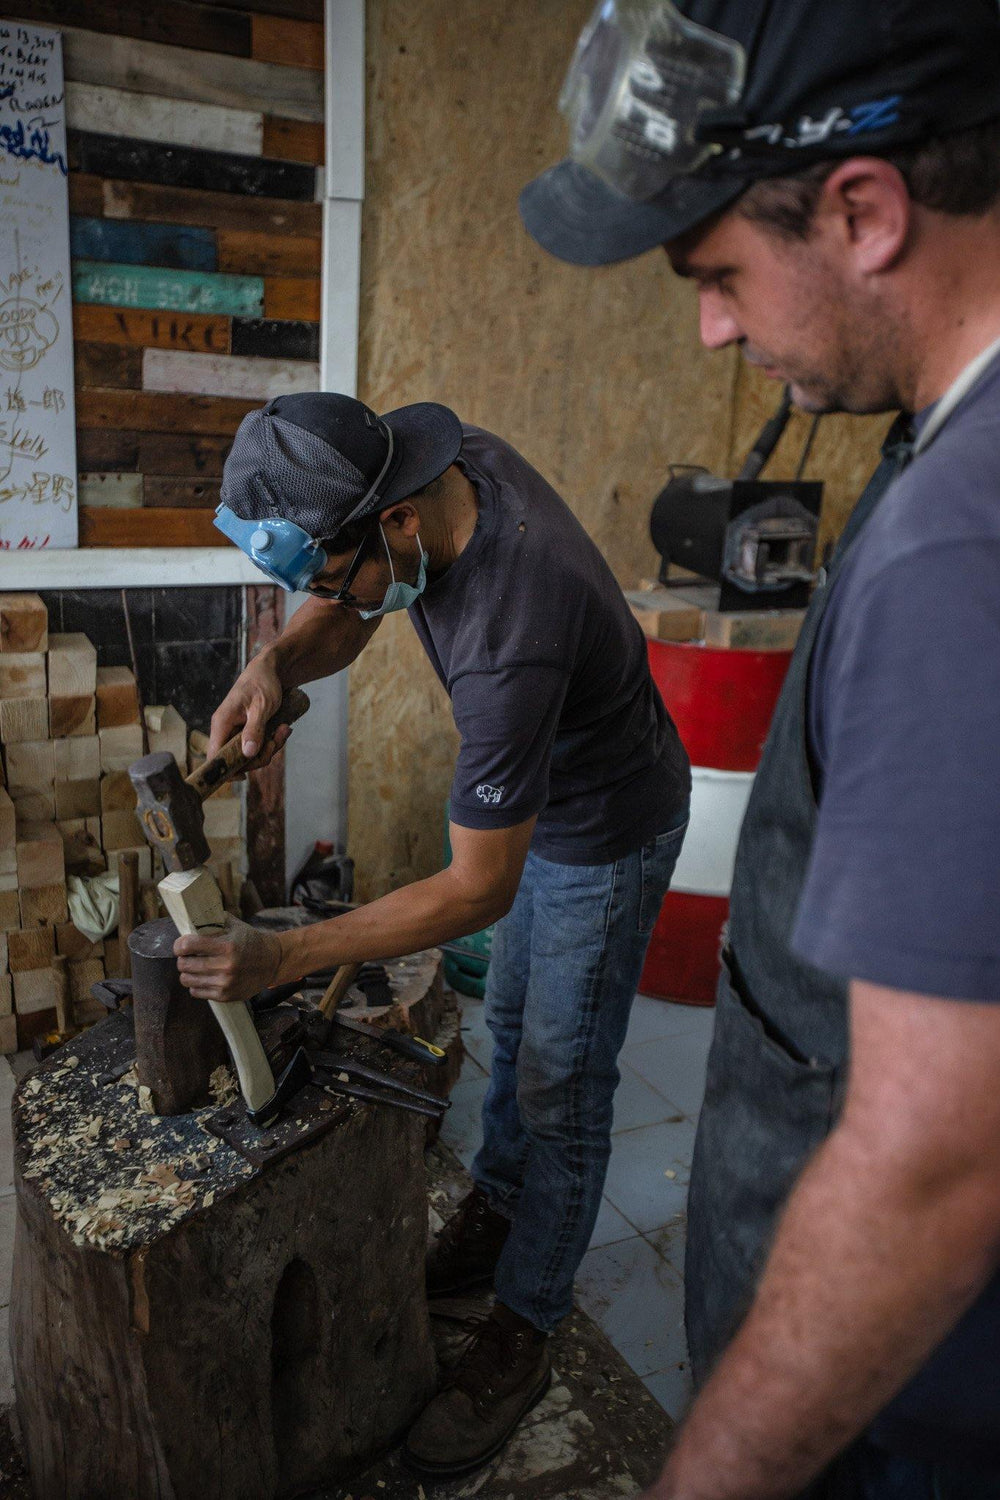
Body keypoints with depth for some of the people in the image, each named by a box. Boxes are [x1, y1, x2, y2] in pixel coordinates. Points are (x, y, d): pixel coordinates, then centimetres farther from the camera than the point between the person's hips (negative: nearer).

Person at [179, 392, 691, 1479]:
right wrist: (275, 664, -24)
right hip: (530, 797, 9)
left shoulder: (512, 632, -42)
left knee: (560, 1085, 5)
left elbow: (478, 891, -33)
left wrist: (282, 960, -31)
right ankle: (493, 1219, 45)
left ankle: (522, 1334, 26)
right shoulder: (424, 454, -16)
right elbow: (344, 617, -2)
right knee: (512, 1023, 22)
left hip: (605, 832, -9)